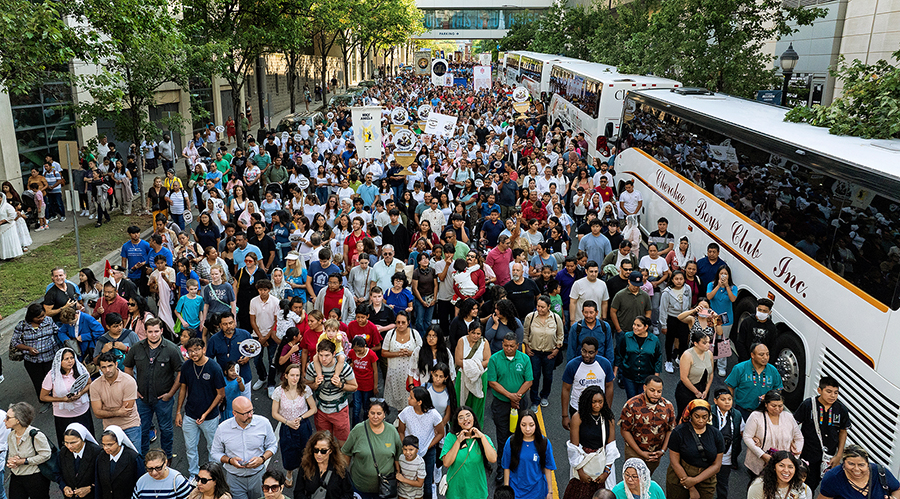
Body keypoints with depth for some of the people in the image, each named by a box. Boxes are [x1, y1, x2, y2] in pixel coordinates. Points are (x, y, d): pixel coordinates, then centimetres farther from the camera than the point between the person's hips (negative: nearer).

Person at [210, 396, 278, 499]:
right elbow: (215, 453, 0)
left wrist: (262, 459, -17)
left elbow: (272, 445, 1)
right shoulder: (222, 429, -12)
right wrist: (230, 460, -18)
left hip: (258, 476, 1)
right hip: (234, 478, -1)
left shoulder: (263, 423, -12)